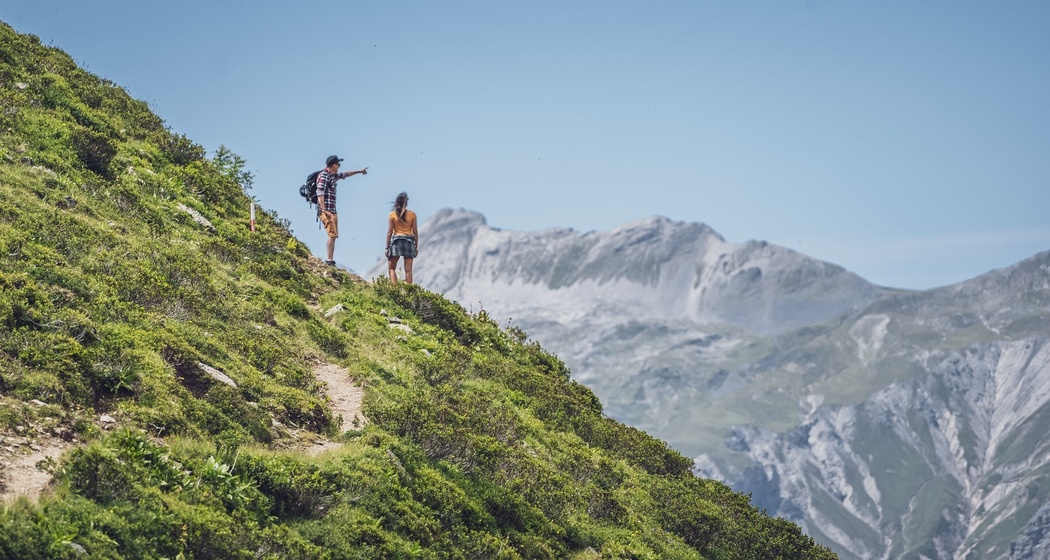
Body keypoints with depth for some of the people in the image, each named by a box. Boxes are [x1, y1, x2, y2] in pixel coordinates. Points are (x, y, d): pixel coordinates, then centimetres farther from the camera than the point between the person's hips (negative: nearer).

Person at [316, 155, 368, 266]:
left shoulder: (334, 175, 17)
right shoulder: (323, 175, -10)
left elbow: (345, 175, 38)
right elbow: (320, 193, -19)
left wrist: (359, 171, 46)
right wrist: (324, 210, -27)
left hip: (333, 211, 10)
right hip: (326, 211, -10)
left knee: (333, 235, 7)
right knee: (332, 234, -17)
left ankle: (331, 261, 7)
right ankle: (330, 260, -21)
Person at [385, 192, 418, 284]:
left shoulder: (392, 214, -4)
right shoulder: (412, 214, 0)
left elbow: (389, 232, -4)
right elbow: (415, 232, 1)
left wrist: (387, 247, 1)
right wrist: (416, 246, 9)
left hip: (396, 241, -1)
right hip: (409, 241, 1)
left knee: (391, 268, 7)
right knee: (408, 270, 2)